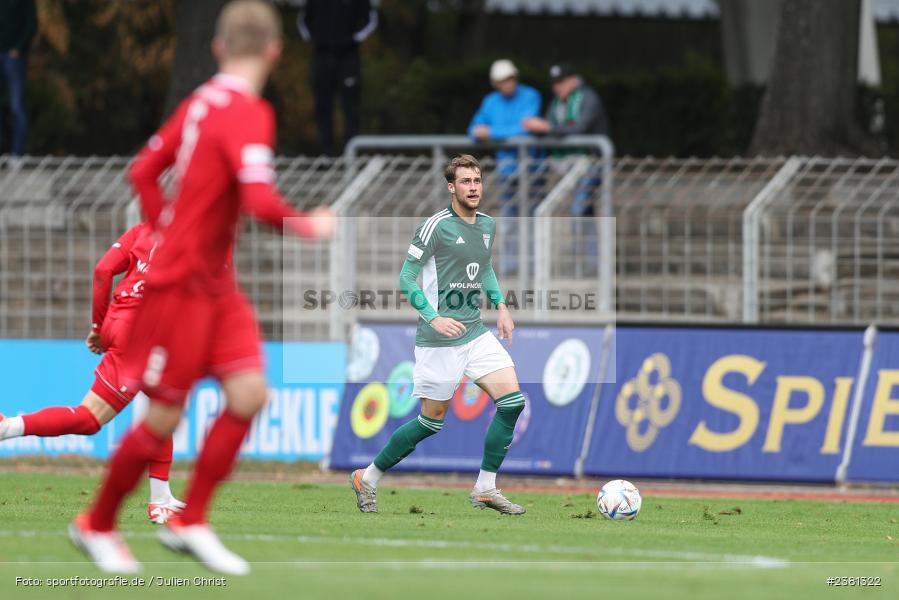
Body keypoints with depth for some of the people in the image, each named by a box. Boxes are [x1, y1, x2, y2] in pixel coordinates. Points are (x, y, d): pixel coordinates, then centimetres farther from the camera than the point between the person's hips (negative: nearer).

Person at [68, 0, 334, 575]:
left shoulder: (202, 102, 6)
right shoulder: (247, 114, -20)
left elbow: (145, 171, 14)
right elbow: (261, 200, -30)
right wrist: (308, 226, -12)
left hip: (215, 284, 8)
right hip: (180, 288, -8)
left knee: (249, 393, -1)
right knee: (164, 417, 1)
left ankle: (190, 523, 6)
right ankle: (97, 525, 19)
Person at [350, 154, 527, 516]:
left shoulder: (487, 225, 9)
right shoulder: (437, 226, -13)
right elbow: (406, 278, -11)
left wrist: (501, 306, 16)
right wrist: (434, 318, -22)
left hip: (476, 333, 7)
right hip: (440, 340, -7)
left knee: (512, 401, -7)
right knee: (433, 421, 0)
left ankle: (485, 489, 3)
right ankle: (368, 479, 18)